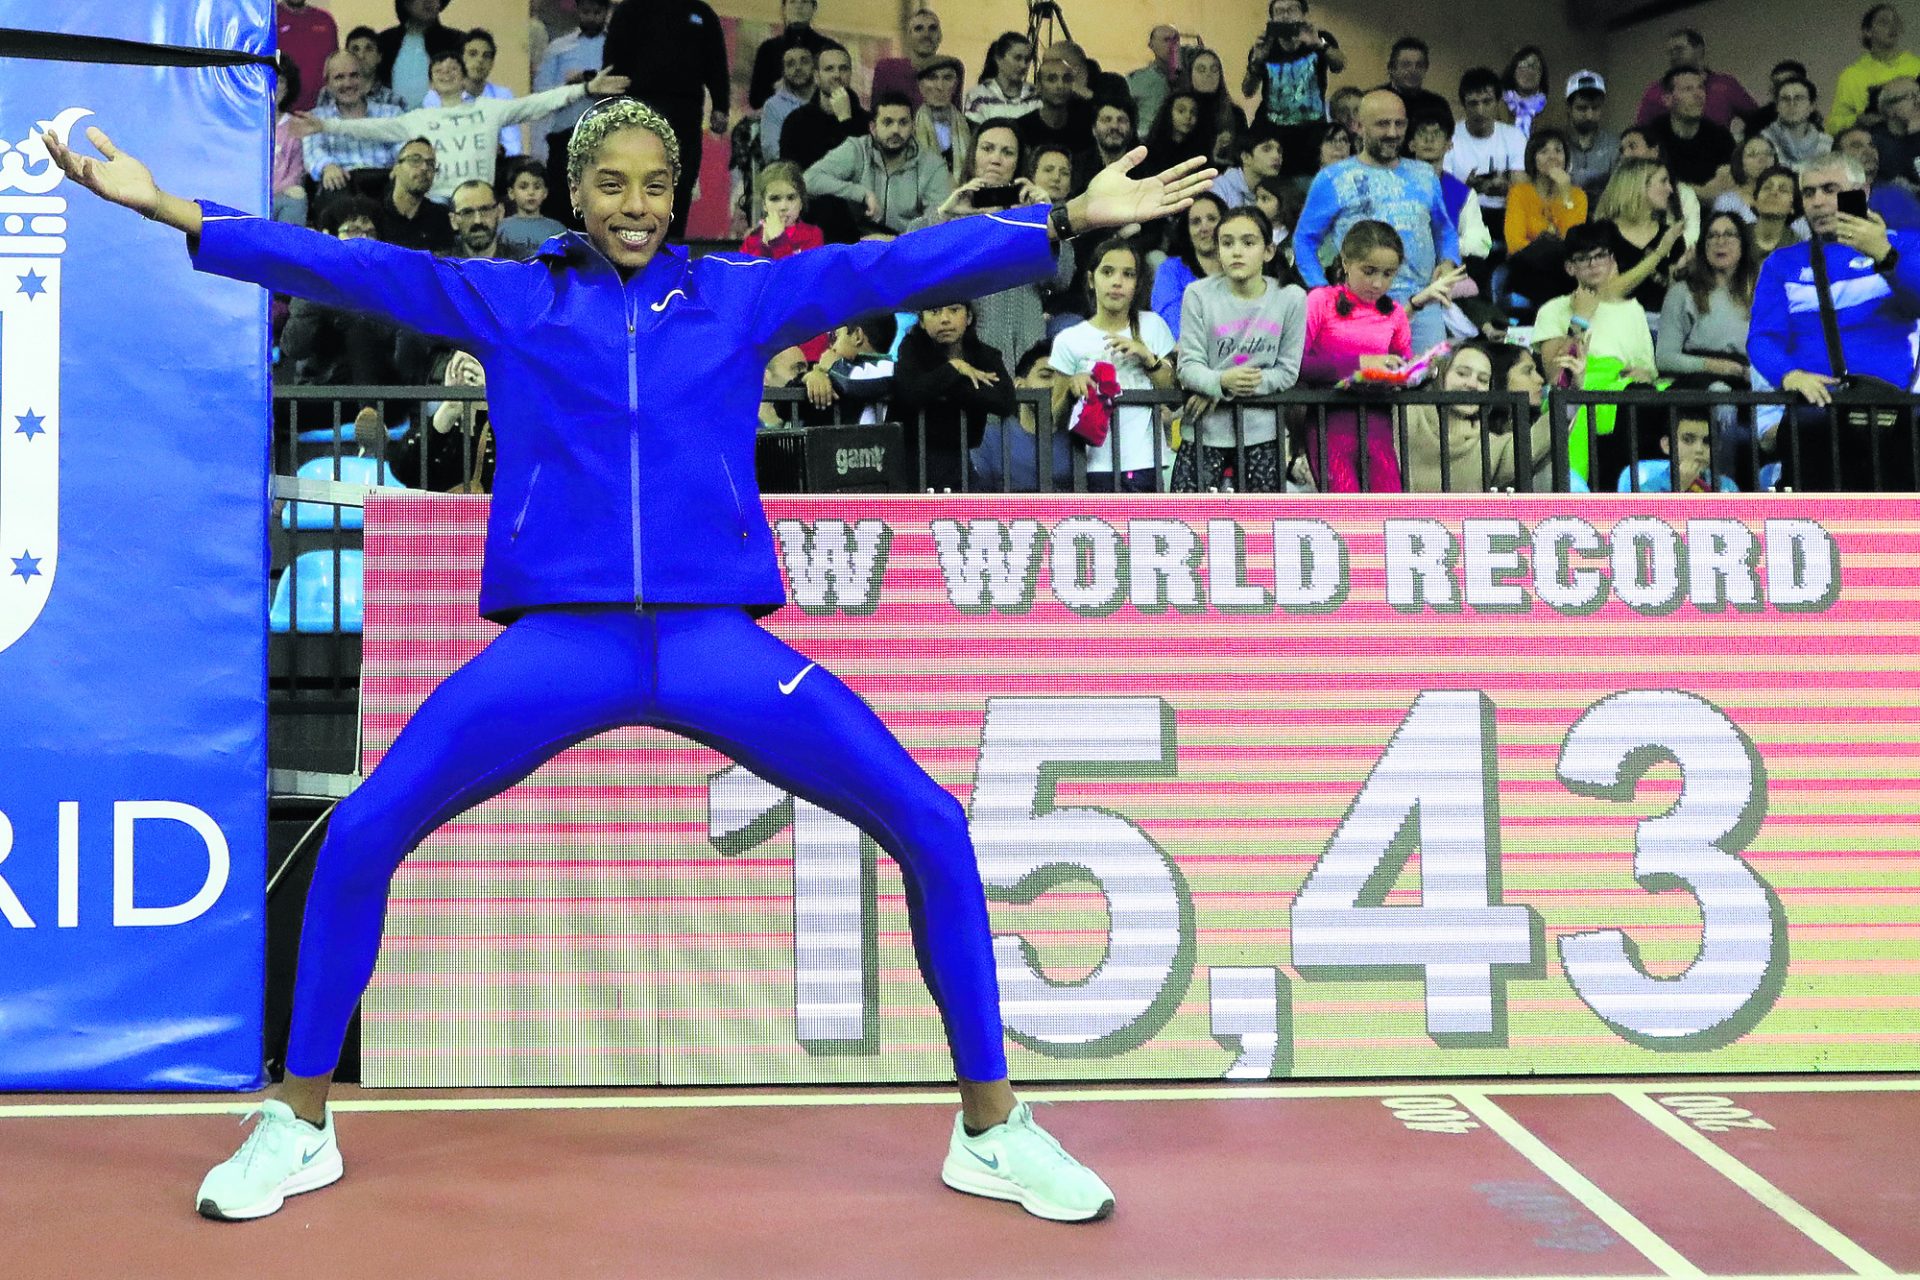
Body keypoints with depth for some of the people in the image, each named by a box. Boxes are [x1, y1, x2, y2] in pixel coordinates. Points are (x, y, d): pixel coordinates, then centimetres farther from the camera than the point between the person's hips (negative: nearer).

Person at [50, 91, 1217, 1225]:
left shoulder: (747, 294, 9)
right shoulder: (506, 300, 9)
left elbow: (903, 265, 2)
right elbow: (342, 265, 4)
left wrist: (1073, 218, -6)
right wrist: (169, 209, -3)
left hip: (716, 639, 0)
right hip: (560, 640, 0)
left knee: (932, 826, -11)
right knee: (362, 836, -11)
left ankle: (992, 1128, 5)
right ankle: (299, 1126, 11)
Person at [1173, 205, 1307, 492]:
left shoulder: (1291, 298, -4)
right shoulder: (1199, 294, -7)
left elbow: (1288, 371, -3)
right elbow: (1188, 366, -7)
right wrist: (1222, 381, -29)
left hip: (1261, 432, 1)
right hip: (1205, 432, -1)